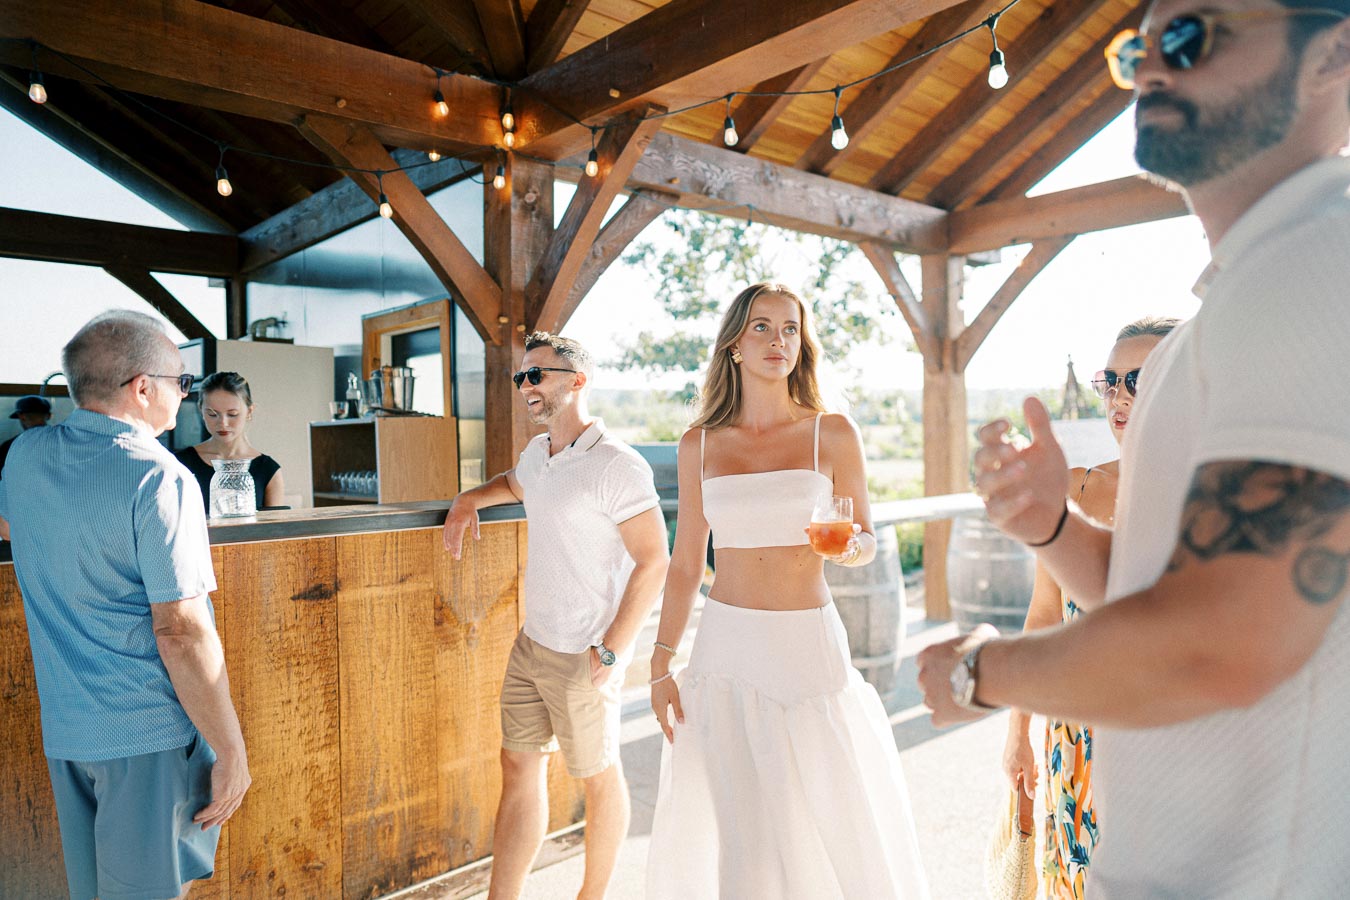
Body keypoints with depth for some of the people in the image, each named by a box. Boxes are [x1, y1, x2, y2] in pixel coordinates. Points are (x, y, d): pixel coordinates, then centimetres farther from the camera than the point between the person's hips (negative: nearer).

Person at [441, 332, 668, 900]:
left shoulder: (616, 465, -19)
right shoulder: (537, 452, 7)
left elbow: (653, 561, -21)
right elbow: (514, 484, 33)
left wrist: (610, 652, -21)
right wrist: (469, 501, 14)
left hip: (581, 659, -8)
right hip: (532, 642, 8)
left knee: (598, 776, 11)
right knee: (519, 766, 13)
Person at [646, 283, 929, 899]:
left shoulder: (833, 433, -1)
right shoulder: (699, 444, 3)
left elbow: (866, 540, 7)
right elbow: (685, 562, 7)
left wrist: (852, 547, -17)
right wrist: (661, 665, 3)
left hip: (809, 646, -1)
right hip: (724, 647, 1)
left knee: (831, 826, 7)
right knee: (717, 831, 6)